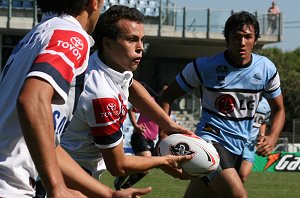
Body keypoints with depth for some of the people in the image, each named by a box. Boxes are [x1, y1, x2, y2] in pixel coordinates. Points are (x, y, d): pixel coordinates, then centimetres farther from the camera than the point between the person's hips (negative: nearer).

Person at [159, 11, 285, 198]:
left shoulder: (266, 68, 2)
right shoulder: (204, 67, -9)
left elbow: (278, 109, 15)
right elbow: (167, 97, 1)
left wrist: (272, 138, -5)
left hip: (239, 147, 5)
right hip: (211, 139, -5)